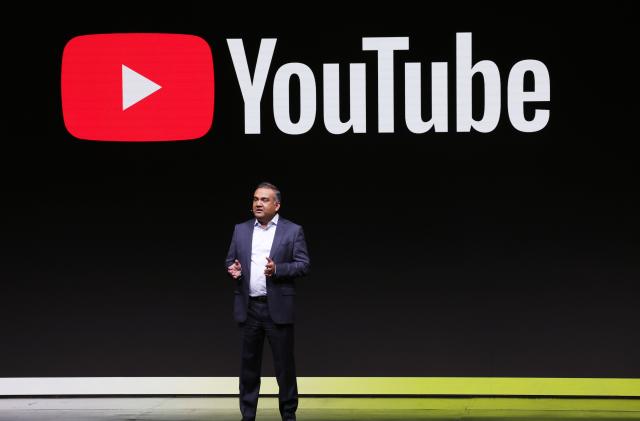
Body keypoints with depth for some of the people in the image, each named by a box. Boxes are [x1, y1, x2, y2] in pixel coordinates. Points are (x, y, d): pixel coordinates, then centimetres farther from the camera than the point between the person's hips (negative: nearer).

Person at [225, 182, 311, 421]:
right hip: (249, 307, 3)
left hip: (278, 308, -3)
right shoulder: (241, 230, 11)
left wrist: (277, 269, -19)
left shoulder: (293, 231, 0)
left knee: (284, 364, 2)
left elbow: (304, 265, -4)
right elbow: (230, 261, 14)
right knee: (249, 363, 7)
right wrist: (233, 270, -8)